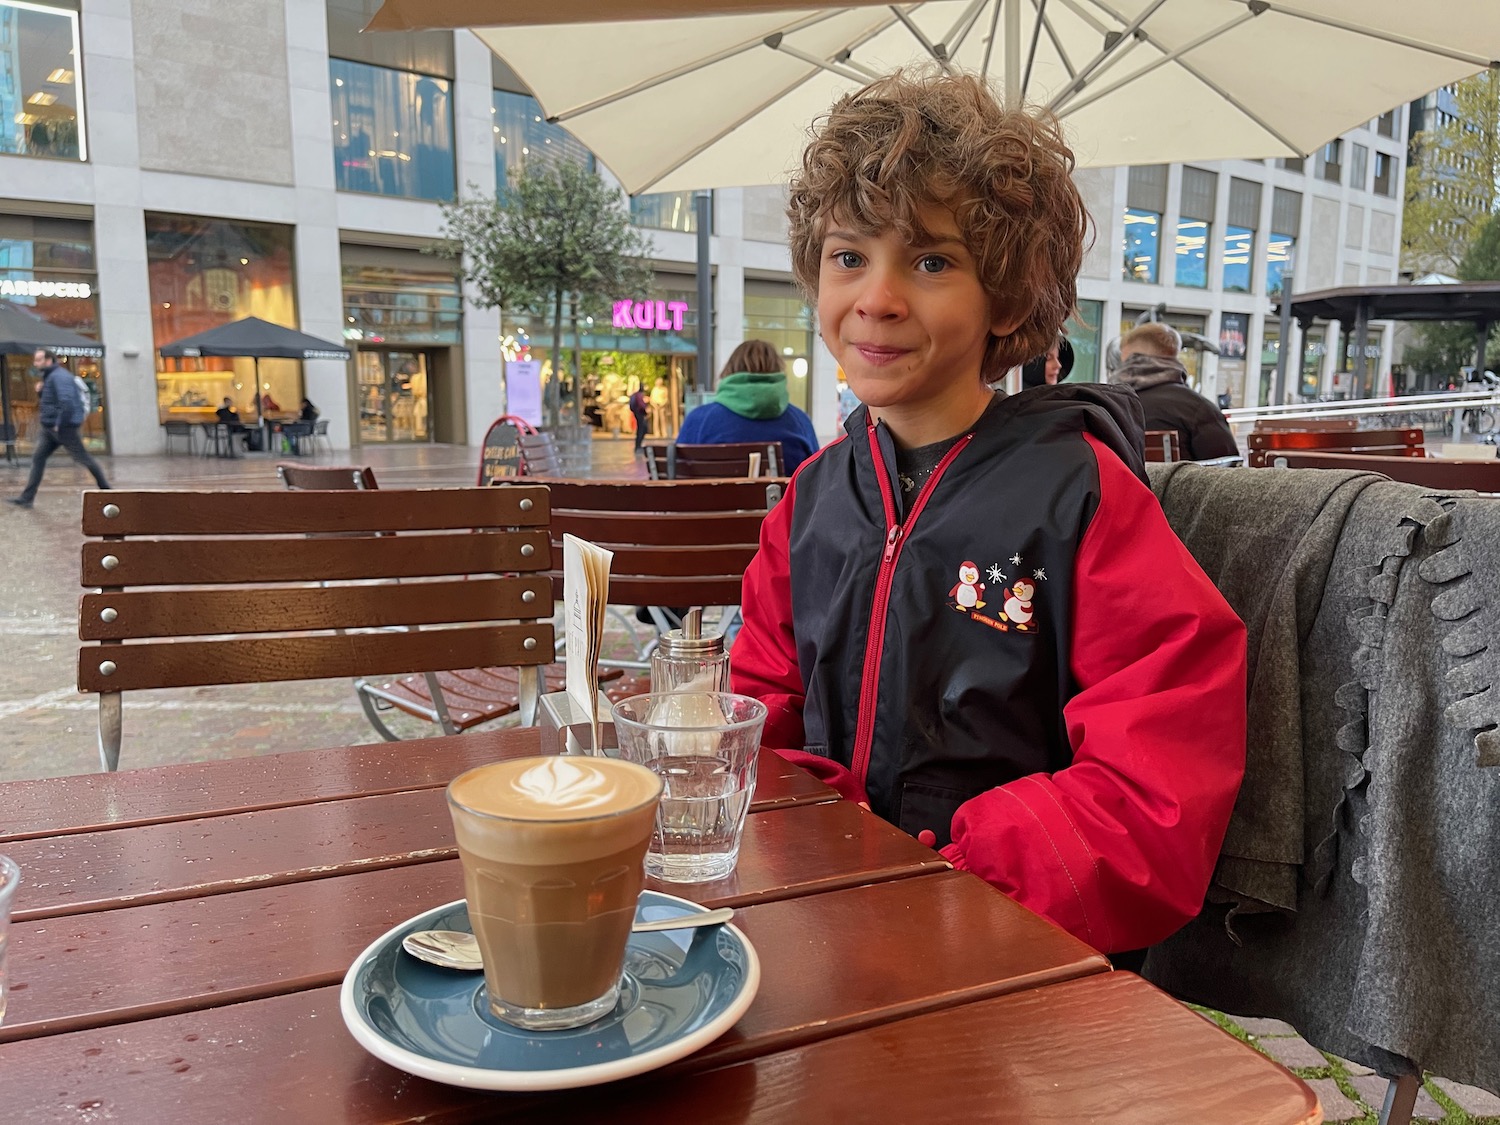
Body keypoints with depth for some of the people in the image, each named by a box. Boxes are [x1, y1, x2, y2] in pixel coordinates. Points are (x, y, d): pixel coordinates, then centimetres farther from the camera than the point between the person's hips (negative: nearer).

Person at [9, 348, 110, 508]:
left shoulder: (59, 376, -17)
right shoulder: (49, 376, 16)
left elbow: (67, 401, -28)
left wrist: (60, 424, -23)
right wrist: (40, 392, 4)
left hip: (63, 427, -10)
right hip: (50, 428, 10)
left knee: (83, 458, 1)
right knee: (38, 458, 4)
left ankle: (105, 488, 14)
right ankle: (27, 498, 3)